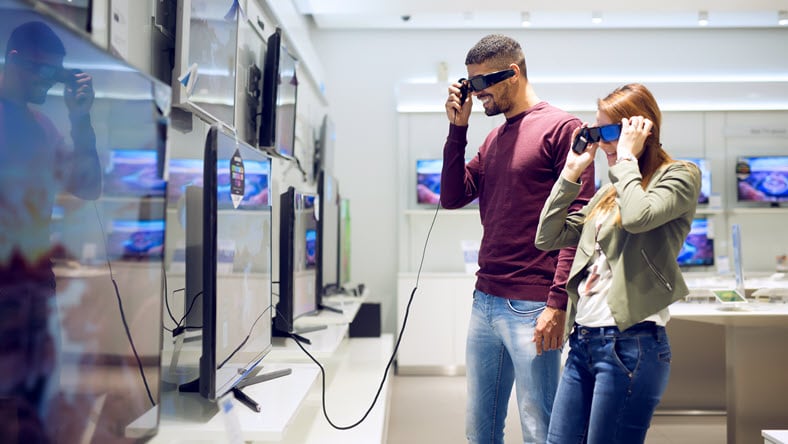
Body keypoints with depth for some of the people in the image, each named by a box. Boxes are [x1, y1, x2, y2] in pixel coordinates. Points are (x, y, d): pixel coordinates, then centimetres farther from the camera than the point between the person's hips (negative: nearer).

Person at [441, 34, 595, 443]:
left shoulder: (561, 128, -5)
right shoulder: (493, 139, 17)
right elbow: (452, 196, 14)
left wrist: (558, 303, -17)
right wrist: (458, 128, 8)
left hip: (531, 308, -7)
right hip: (484, 302, 7)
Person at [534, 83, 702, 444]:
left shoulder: (680, 176, -1)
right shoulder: (610, 190, 18)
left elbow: (637, 217, -23)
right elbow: (547, 237, 14)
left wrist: (627, 156, -8)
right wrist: (571, 172, 12)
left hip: (630, 342, -7)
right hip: (583, 340, 7)